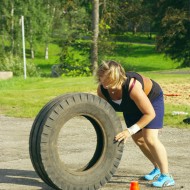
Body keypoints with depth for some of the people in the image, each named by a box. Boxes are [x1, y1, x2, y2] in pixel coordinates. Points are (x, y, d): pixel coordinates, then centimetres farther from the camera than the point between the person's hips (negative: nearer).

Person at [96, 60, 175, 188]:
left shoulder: (132, 86, -44)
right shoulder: (101, 90, -27)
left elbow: (150, 114, -35)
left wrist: (131, 130, -40)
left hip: (152, 98, -6)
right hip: (131, 105, 6)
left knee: (150, 138, -19)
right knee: (138, 138, 8)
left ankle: (166, 176, -12)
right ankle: (158, 169, 27)